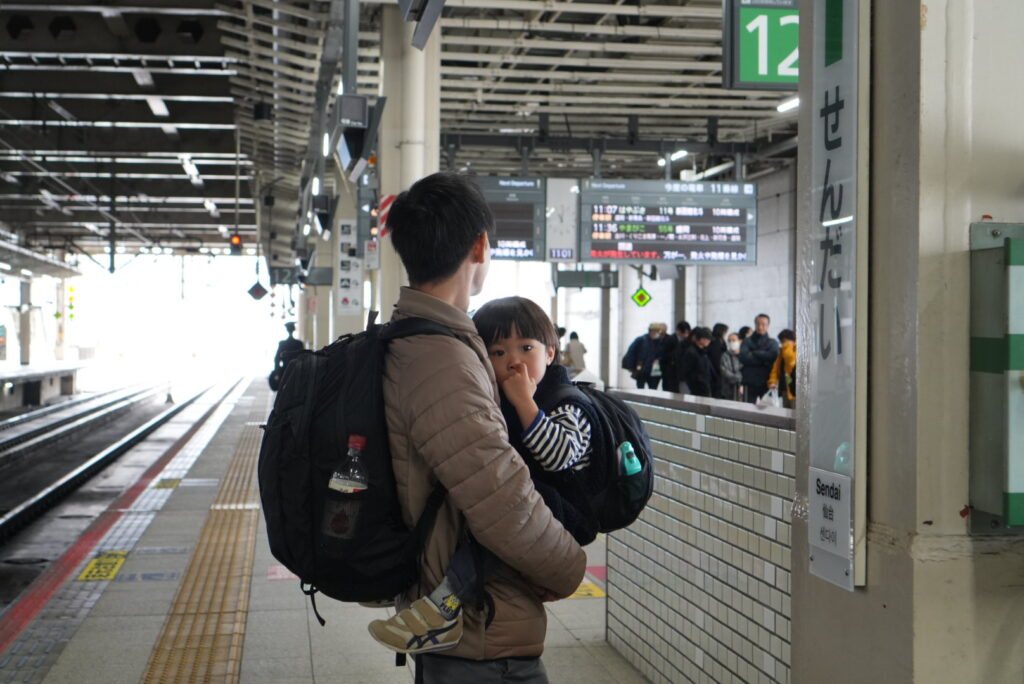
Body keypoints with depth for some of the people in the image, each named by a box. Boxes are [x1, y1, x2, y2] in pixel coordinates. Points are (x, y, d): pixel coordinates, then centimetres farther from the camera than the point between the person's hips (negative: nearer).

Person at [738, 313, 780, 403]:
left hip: (766, 383, 0)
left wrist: (754, 353, -7)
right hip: (750, 382, 0)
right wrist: (763, 361, -11)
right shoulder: (747, 341, 8)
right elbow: (743, 357, -10)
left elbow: (773, 355, -12)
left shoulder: (772, 342, 9)